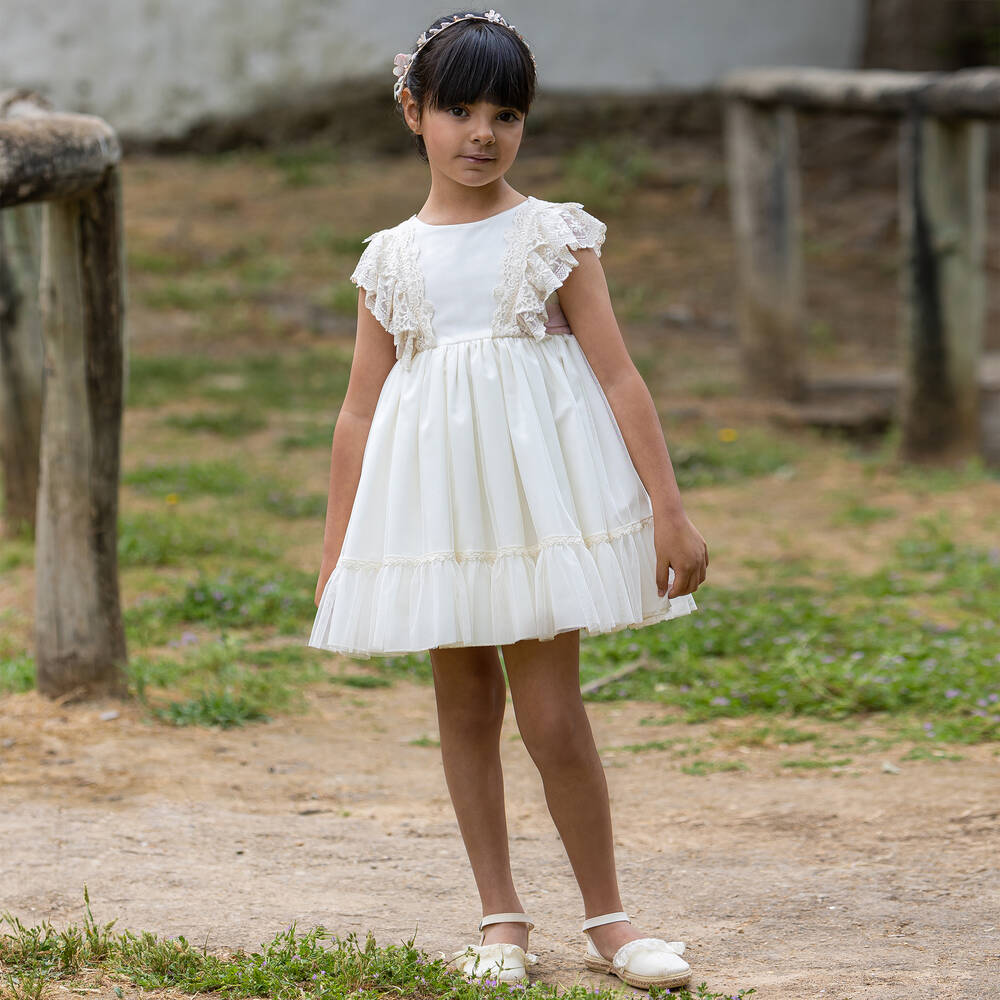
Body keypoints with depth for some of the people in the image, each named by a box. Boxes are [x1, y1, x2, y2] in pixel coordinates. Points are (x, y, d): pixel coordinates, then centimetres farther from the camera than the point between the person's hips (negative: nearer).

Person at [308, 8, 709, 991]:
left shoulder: (553, 236, 0)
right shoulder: (391, 258, 7)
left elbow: (619, 377, -2)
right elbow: (359, 410, 10)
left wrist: (669, 510, -8)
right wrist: (335, 552, 9)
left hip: (539, 494, -3)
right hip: (433, 508, 3)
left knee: (551, 716, -6)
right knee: (464, 706, 8)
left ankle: (607, 918, 7)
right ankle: (500, 918, 17)